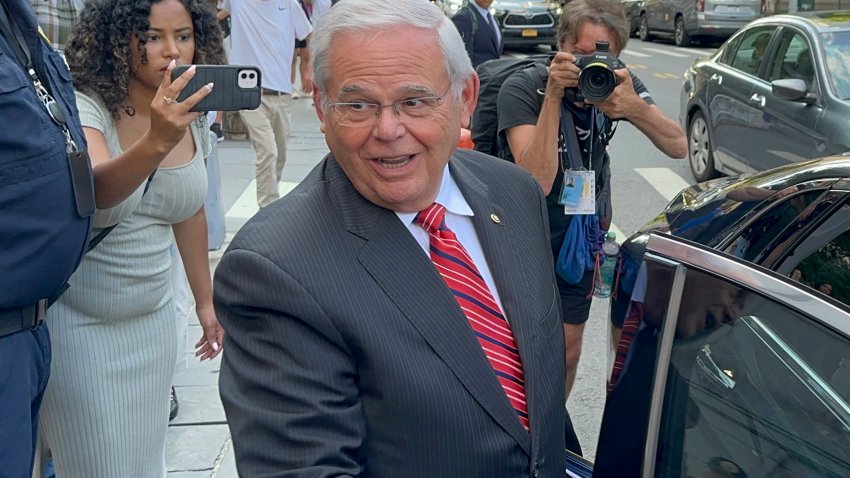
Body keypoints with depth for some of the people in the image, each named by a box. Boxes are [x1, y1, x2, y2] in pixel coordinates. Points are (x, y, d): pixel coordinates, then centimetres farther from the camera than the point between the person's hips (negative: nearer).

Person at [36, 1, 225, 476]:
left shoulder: (192, 119, -1)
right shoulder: (84, 108, -19)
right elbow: (95, 191, -39)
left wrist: (206, 300, 15)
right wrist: (157, 142, -57)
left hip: (153, 321, 5)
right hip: (79, 325, -5)